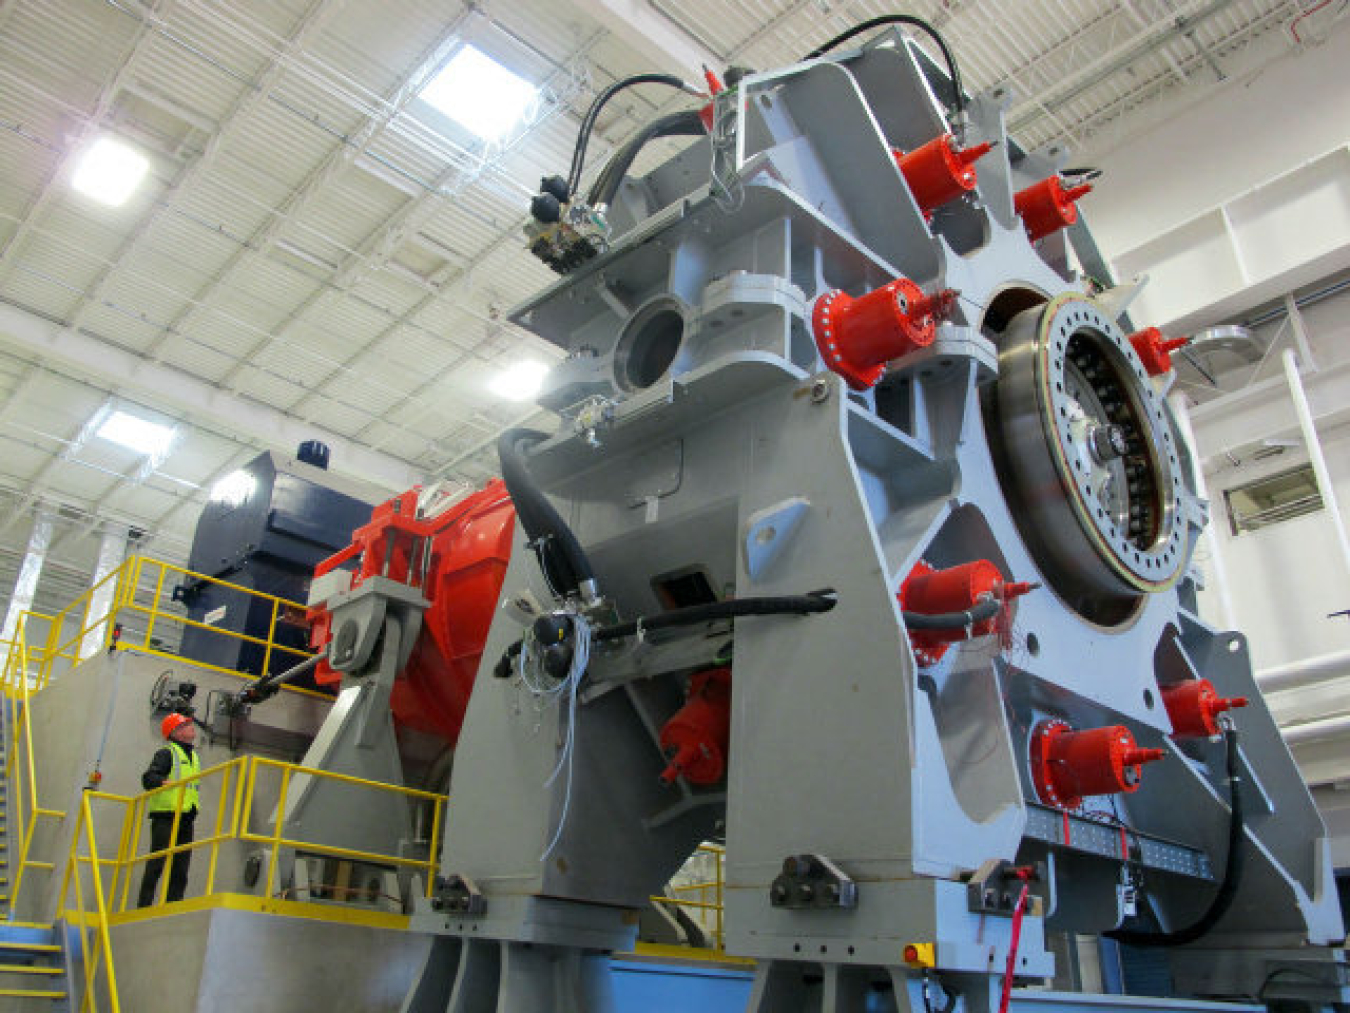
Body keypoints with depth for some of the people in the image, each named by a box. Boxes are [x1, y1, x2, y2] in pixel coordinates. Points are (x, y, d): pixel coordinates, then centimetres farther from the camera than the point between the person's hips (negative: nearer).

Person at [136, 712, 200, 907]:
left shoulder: (193, 755, 19)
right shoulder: (167, 753, -6)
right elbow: (148, 778, -18)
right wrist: (164, 782, -36)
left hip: (185, 818, 8)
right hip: (166, 816, -8)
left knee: (180, 868, 6)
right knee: (157, 862, -9)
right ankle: (144, 906, -4)